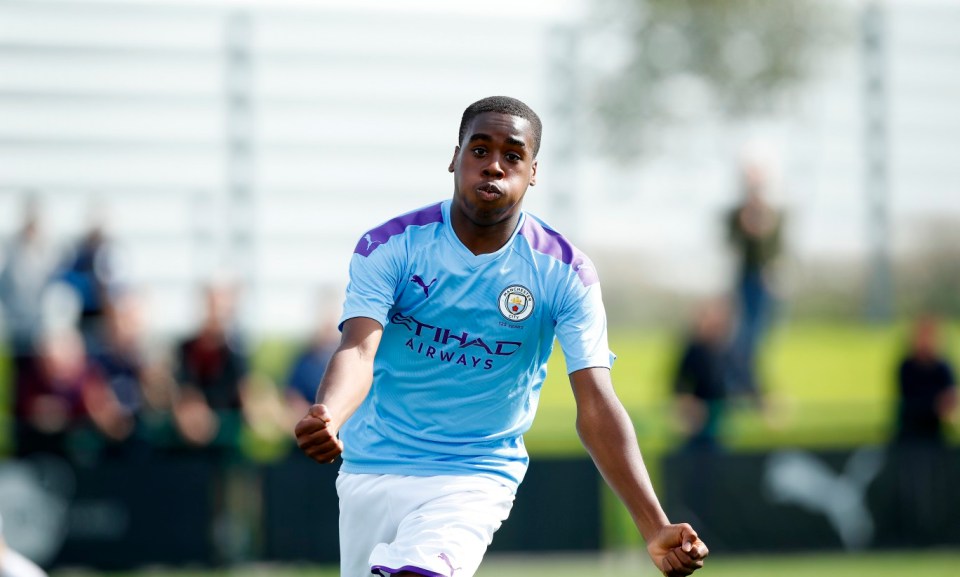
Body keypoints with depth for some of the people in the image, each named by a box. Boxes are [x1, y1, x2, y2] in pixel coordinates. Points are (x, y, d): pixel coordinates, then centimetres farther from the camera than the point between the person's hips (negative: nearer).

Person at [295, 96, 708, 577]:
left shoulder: (565, 274, -8)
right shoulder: (388, 247, -7)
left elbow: (596, 405, -13)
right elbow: (358, 351, -21)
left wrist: (656, 529, -24)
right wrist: (326, 419, -46)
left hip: (476, 478, -2)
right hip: (369, 472, 2)